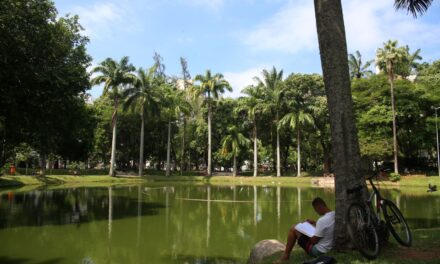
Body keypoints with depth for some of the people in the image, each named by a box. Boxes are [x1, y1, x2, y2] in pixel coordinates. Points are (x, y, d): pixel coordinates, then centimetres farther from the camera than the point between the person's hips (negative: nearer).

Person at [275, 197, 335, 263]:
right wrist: (314, 223, 8)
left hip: (317, 251, -9)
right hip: (329, 248, 9)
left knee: (293, 228, -2)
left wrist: (306, 234, -1)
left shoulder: (322, 220, -29)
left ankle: (286, 255, 11)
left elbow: (314, 241, -20)